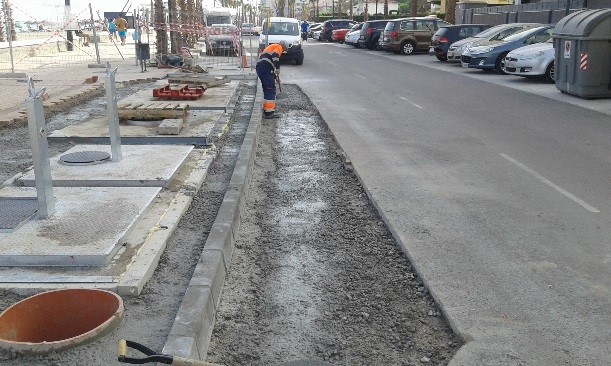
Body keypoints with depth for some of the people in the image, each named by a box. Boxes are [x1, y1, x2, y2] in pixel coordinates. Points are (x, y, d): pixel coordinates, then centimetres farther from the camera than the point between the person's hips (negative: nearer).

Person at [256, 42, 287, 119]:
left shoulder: (271, 47, 35)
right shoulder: (278, 47, 6)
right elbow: (275, 58, -14)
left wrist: (274, 76, 34)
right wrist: (277, 73, -12)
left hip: (259, 67, 9)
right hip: (266, 68, -9)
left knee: (266, 90, 18)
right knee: (271, 90, -8)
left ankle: (266, 110, 23)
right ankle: (269, 112, -11)